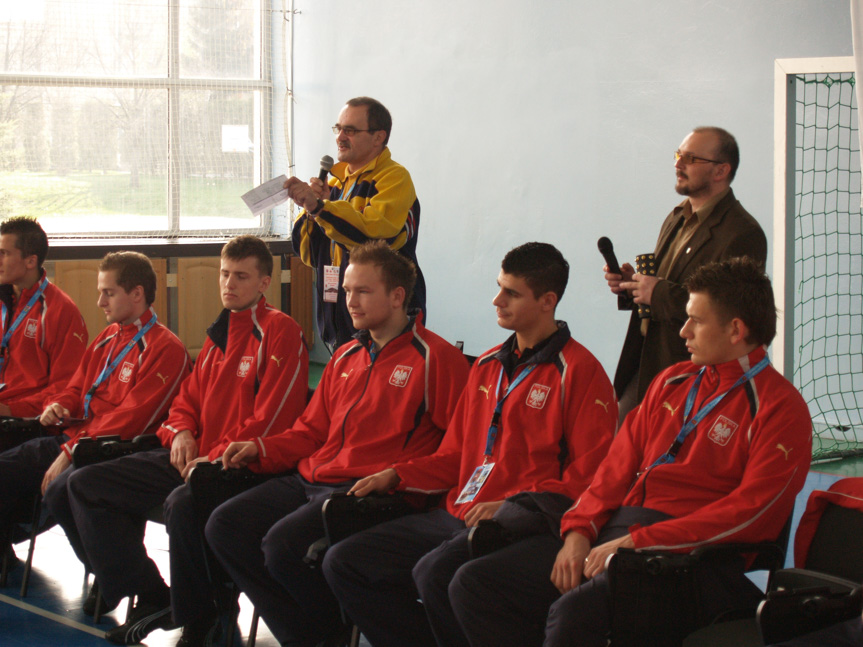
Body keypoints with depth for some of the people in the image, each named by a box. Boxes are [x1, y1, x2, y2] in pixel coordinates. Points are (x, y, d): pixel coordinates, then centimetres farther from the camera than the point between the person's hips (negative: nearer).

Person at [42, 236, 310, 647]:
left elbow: (270, 419, -15)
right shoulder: (219, 333, 20)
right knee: (84, 485, 1)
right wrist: (181, 431, 3)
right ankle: (150, 598, 1)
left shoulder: (280, 332, -7)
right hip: (192, 457, 9)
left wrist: (217, 458, -16)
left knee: (183, 503, -41)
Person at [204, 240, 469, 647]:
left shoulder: (436, 358, -4)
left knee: (283, 543, -29)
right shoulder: (346, 358, 21)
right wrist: (260, 449, 9)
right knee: (224, 526, -7)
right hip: (311, 479, 8)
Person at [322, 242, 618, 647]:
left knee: (435, 573, -36)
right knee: (343, 564, -3)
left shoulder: (579, 371, -4)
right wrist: (396, 475, 10)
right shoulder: (488, 366, 21)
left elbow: (588, 476, -9)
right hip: (458, 516, 8)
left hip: (519, 524, -8)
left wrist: (510, 504, -18)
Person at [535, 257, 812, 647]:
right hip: (615, 530, 7)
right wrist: (580, 531, 0)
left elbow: (751, 512, -14)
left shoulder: (780, 408, -3)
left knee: (575, 612, -33)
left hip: (690, 553, -7)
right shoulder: (673, 382, 21)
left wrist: (638, 542, -17)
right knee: (478, 585, -10)